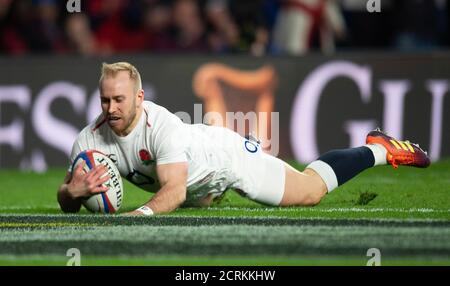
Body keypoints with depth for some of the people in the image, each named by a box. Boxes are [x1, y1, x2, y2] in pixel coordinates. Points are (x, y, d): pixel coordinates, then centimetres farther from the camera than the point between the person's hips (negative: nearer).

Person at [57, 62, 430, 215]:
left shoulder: (162, 126, -42)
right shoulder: (92, 138, -28)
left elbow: (174, 190, -48)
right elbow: (67, 205, -25)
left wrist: (143, 213, -68)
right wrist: (73, 190, -49)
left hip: (226, 155, -5)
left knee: (311, 191, 5)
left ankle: (379, 150, 26)